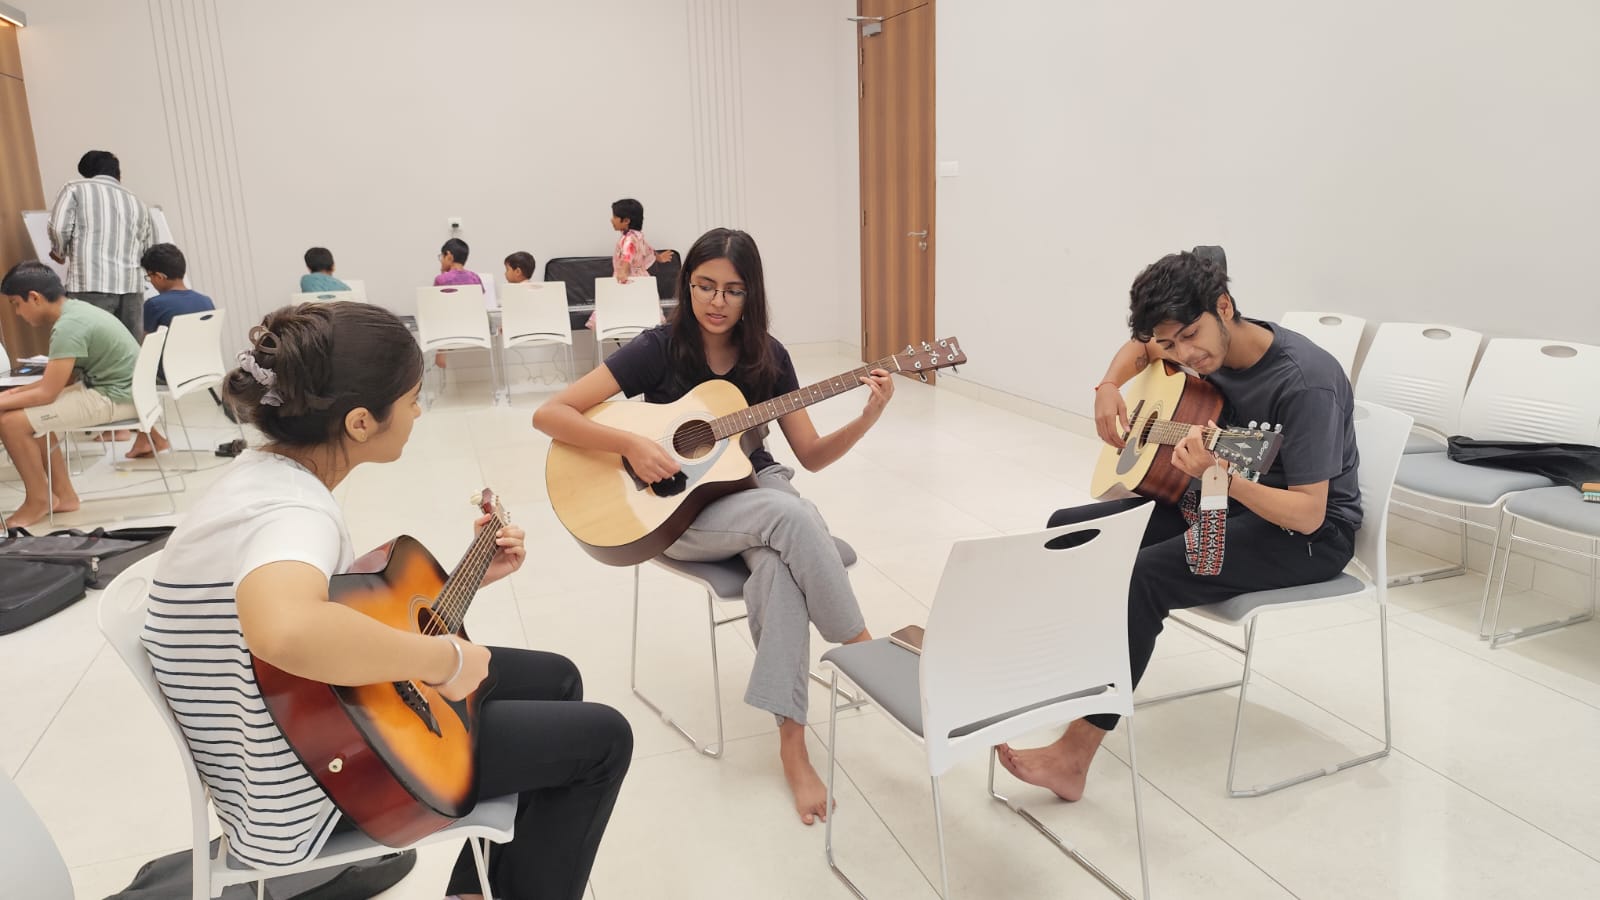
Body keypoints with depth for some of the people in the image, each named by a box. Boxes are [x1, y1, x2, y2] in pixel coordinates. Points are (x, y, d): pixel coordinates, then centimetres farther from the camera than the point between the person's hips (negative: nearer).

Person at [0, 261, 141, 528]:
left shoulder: (68, 326, -21)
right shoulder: (75, 309, 10)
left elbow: (46, 393, -18)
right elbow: (63, 378, 19)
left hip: (116, 397, -10)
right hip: (112, 388, 10)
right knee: (31, 415, 18)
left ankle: (39, 499, 9)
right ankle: (61, 493, 20)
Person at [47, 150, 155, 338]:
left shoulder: (75, 189, 10)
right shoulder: (138, 203, 20)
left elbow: (59, 229, -1)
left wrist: (59, 253, 18)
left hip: (90, 285, -4)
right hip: (130, 286, 4)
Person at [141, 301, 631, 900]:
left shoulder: (273, 474, 0)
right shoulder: (293, 510, -30)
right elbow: (286, 630, -54)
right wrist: (446, 659, -40)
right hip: (309, 799, -9)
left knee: (555, 679, 16)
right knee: (602, 738, -3)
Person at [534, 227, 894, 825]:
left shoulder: (766, 356, 1)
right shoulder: (660, 348, -9)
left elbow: (812, 456, 2)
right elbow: (549, 415, -13)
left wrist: (868, 417, -15)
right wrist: (631, 445, -26)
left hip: (754, 486, 3)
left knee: (779, 568, -34)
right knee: (792, 515, -33)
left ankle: (792, 742, -28)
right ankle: (863, 649, -15)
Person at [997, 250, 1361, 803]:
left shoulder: (1305, 383, -26)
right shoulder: (1207, 349, -3)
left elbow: (1307, 514, -28)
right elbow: (1139, 348, 20)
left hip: (1310, 535, -8)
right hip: (1223, 505, 8)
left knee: (1141, 576, -31)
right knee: (1068, 530, -5)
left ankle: (1075, 756, -23)